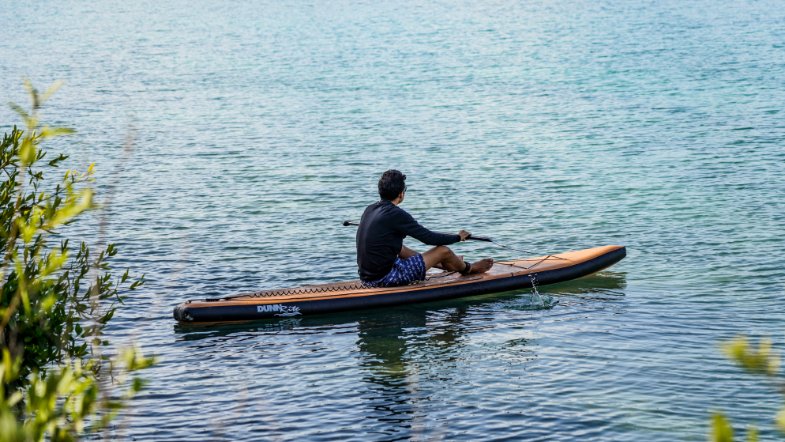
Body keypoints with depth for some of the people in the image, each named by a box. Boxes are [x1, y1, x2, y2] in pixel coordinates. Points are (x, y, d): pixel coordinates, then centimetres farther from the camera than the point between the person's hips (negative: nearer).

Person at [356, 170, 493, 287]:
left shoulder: (370, 210, 7)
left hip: (366, 277, 9)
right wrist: (458, 237, 6)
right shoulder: (396, 214, -17)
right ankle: (468, 269, 34)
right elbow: (429, 238, -11)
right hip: (386, 279, -9)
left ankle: (451, 264, 50)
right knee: (443, 250, 1)